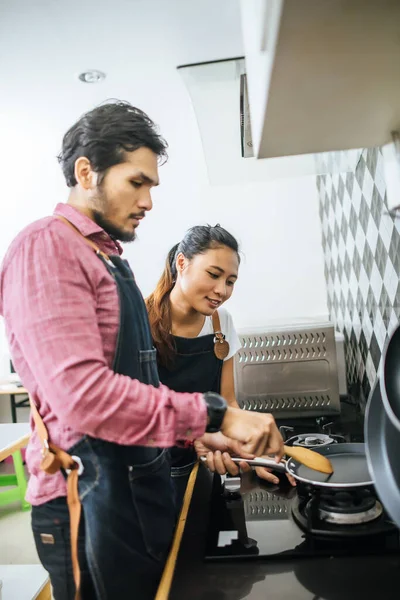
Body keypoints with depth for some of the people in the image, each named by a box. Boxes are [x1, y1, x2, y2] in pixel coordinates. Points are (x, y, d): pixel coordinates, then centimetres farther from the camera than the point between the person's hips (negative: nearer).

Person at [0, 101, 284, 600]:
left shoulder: (110, 258, 12)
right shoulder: (47, 246, -15)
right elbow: (82, 395, -27)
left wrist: (197, 436, 6)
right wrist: (213, 415, -24)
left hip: (142, 483, 8)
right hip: (90, 498, -8)